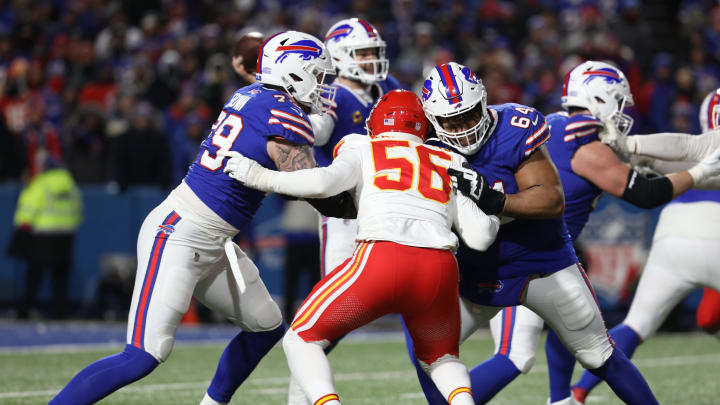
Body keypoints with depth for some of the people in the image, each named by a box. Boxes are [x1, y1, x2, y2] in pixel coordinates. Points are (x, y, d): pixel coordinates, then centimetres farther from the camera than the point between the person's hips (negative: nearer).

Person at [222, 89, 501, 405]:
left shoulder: (362, 152, 20)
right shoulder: (448, 164, 28)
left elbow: (322, 182, -1)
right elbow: (480, 237, 20)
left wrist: (260, 177, 13)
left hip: (382, 259, -3)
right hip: (440, 271, 3)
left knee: (301, 340, 15)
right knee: (440, 357, 31)